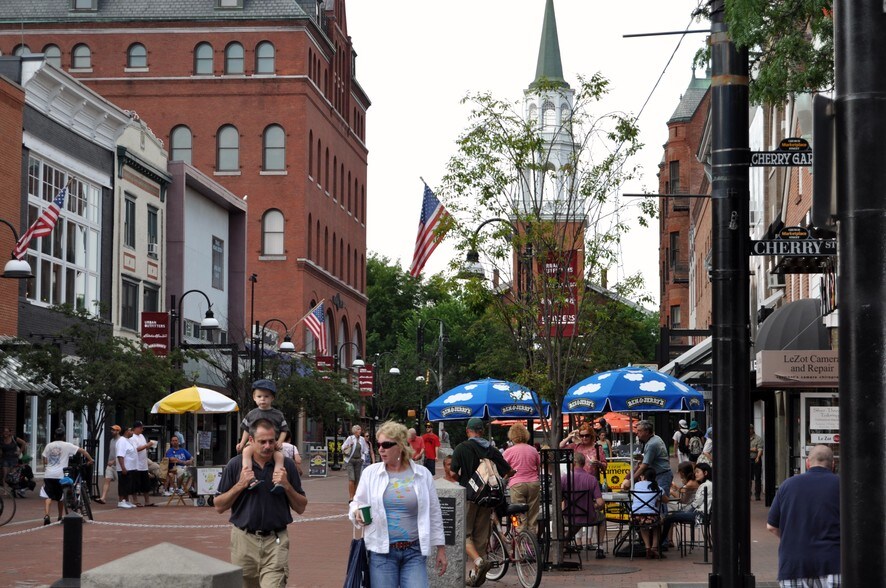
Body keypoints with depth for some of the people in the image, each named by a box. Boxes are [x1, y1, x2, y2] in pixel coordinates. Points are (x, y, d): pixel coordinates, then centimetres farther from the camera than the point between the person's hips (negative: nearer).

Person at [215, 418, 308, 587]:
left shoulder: (286, 465, 3)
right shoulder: (236, 465, 1)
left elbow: (301, 508, 6)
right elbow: (219, 506, 3)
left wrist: (286, 485, -10)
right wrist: (240, 485, -11)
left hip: (275, 542, -1)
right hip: (244, 540, 1)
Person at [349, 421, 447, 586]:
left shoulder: (422, 474, 3)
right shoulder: (370, 473, 3)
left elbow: (434, 514, 9)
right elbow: (357, 503, 12)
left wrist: (440, 548, 9)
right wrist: (357, 513, -12)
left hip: (415, 552, 0)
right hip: (381, 551, 0)